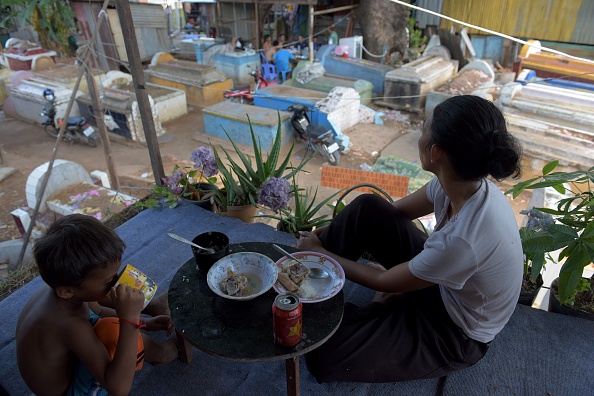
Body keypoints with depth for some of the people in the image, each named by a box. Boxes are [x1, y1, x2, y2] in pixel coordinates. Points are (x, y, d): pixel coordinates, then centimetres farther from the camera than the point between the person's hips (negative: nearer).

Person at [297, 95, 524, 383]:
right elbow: (396, 211, 0)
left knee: (323, 354, -17)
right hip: (441, 281, 7)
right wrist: (333, 231, 0)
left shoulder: (463, 239, -40)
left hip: (455, 335, -6)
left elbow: (386, 281, -23)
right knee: (367, 208, -11)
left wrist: (320, 252, -11)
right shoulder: (465, 182, -17)